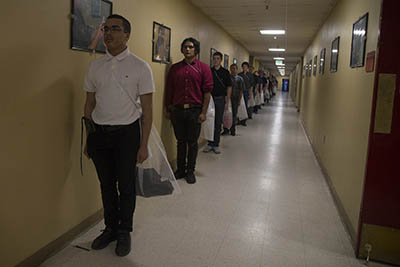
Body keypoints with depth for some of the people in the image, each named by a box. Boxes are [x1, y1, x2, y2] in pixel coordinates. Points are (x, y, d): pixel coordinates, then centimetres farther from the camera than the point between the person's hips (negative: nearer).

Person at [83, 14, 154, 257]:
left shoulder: (140, 67, -6)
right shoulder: (95, 67, 6)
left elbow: (147, 109, -6)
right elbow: (90, 104, 11)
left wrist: (144, 144, -9)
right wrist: (88, 139, 11)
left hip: (127, 132, -3)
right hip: (99, 132, 4)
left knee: (126, 185, 8)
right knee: (106, 184, 15)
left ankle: (125, 231, 30)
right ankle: (111, 228, 35)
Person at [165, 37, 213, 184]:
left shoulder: (203, 68, 0)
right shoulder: (174, 68, 8)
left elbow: (207, 91, -4)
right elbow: (169, 90, 11)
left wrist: (203, 112, -9)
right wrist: (168, 109, 7)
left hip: (195, 110, -2)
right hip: (177, 110, 2)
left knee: (192, 142, 7)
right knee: (181, 141, 11)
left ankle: (190, 171, 20)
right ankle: (180, 169, 23)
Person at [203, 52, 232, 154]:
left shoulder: (225, 72, 1)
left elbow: (229, 87, 2)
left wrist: (227, 102, -3)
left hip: (220, 99, -1)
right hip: (210, 99, 1)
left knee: (218, 123, 5)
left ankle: (216, 145, 13)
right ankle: (210, 144, 13)